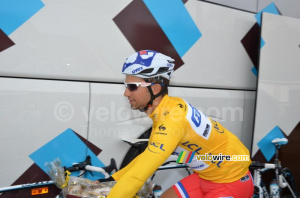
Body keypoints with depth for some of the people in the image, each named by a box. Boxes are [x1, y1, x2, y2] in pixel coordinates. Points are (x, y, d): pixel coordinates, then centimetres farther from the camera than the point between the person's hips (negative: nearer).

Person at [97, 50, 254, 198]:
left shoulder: (173, 117, -31)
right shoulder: (165, 110, -3)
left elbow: (137, 176, -35)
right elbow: (148, 156, 7)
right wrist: (112, 179, 2)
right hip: (208, 175, 8)